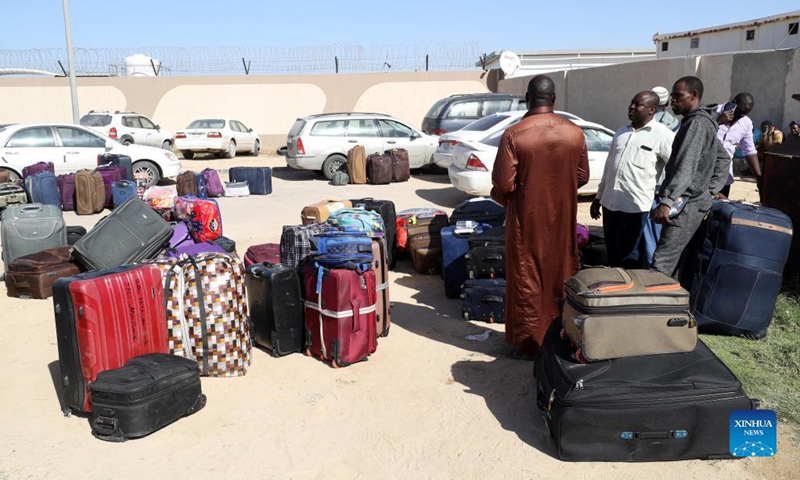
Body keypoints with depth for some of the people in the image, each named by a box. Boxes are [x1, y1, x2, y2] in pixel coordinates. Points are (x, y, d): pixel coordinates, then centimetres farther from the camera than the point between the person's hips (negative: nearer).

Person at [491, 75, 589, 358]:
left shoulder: (514, 134, -15)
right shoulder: (575, 132, -3)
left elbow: (503, 183, -14)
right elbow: (582, 177, 6)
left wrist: (503, 199, 8)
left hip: (527, 218, -3)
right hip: (563, 217, 4)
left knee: (527, 280, 8)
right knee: (562, 274, 16)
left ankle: (528, 343, 16)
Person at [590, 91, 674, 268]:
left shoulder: (662, 135, -7)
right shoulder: (621, 132, 15)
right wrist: (598, 197, 21)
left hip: (636, 207, -7)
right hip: (610, 204, 7)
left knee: (631, 262, 1)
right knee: (613, 258, 16)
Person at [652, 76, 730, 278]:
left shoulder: (696, 123, -13)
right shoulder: (703, 122, 19)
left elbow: (685, 167, -25)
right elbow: (723, 158, 26)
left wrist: (666, 201, -33)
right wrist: (710, 190, 18)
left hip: (686, 204, -11)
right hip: (689, 201, 11)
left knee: (661, 263, -16)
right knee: (674, 261, 13)